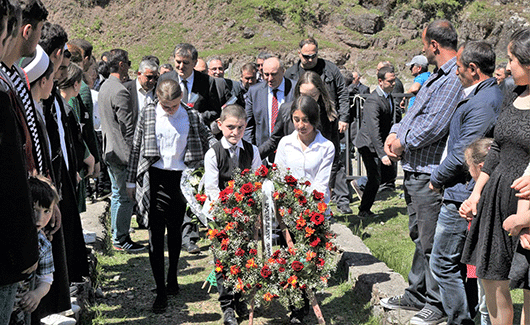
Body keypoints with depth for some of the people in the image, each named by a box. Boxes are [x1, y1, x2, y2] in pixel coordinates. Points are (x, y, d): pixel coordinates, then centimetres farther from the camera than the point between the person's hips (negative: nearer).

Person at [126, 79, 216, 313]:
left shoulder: (191, 116, 3)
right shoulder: (148, 114, 2)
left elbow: (207, 138, 14)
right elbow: (136, 148, 7)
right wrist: (131, 181, 9)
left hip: (180, 178, 1)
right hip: (155, 178, -1)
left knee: (175, 231, 13)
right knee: (156, 234, -3)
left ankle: (172, 277, 33)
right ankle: (160, 290, 3)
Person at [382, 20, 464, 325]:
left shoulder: (455, 78, -18)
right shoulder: (438, 76, 16)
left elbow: (433, 126, -24)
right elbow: (416, 112, 21)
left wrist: (403, 143, -10)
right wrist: (395, 133, 4)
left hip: (430, 174, -10)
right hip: (414, 171, 10)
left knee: (431, 243, -1)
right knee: (419, 237, 20)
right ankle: (416, 295, 33)